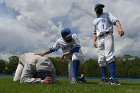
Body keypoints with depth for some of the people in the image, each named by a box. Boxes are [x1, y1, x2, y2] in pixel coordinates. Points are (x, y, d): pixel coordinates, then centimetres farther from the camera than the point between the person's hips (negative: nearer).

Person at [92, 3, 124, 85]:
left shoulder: (107, 14, 14)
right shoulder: (95, 21, 27)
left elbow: (116, 21, -3)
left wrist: (119, 28, -25)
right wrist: (94, 41, 11)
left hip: (108, 36, -5)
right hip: (99, 39, 6)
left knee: (109, 56, -22)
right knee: (101, 59, 0)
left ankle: (114, 78, -25)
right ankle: (104, 78, 7)